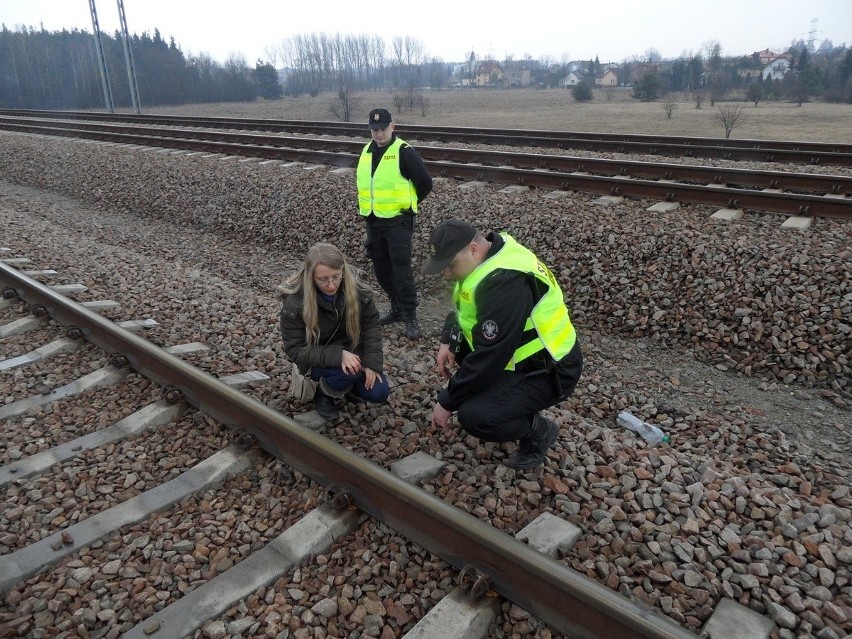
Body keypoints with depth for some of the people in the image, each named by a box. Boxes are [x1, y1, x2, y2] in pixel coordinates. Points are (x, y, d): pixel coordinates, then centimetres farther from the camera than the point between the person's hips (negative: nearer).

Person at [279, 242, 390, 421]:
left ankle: (345, 383, 18)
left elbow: (371, 324, -5)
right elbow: (295, 350, -22)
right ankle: (324, 392, 0)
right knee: (351, 371, -33)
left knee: (379, 393, -11)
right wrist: (338, 356, -35)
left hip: (351, 351, 4)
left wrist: (371, 361, -18)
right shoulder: (294, 302, -27)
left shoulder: (355, 288, -18)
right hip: (317, 360, -4)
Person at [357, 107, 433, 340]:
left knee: (401, 268, -9)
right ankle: (397, 308, 27)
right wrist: (371, 205, 17)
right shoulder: (367, 151, 9)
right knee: (381, 268, 12)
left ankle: (411, 317, -2)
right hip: (373, 221, 7)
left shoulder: (403, 151, -11)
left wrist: (408, 203, 3)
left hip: (398, 220, -7)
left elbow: (425, 182, -7)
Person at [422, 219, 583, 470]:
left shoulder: (506, 282, -32)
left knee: (475, 417, -23)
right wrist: (448, 342, -3)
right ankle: (502, 396, 17)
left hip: (548, 371, -9)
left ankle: (538, 430, 4)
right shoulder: (488, 253, -3)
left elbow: (488, 357, -30)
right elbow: (463, 308, 14)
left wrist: (447, 401, -19)